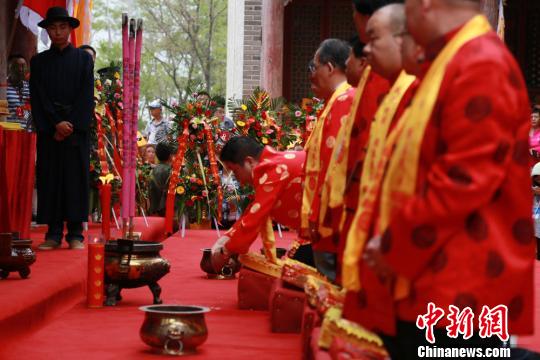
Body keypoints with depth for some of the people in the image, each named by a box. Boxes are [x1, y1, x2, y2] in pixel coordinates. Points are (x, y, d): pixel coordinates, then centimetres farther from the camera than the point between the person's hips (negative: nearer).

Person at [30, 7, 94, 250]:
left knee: (76, 178, -3)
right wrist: (55, 124, -9)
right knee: (49, 179, -1)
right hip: (48, 130, 1)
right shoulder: (39, 61, 11)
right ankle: (53, 234, 3)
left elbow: (86, 96, 0)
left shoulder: (84, 59, 8)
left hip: (77, 129, -1)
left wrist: (71, 124, -10)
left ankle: (75, 234, -1)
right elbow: (38, 97, 3)